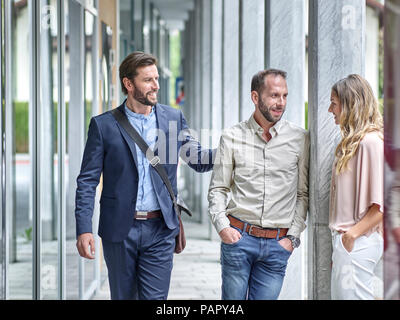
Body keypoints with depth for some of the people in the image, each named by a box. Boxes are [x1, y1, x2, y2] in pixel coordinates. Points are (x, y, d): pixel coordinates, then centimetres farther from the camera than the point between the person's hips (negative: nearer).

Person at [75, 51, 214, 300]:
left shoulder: (173, 118, 7)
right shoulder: (103, 125, -1)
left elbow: (199, 160, 10)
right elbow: (87, 181, -1)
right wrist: (84, 230, -10)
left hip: (160, 229, 1)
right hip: (119, 230, -1)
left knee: (155, 297, -3)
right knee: (123, 296, 10)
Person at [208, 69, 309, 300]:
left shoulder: (300, 139, 3)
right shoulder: (232, 137, 3)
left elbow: (303, 194, 7)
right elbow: (218, 189, 7)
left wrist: (293, 237, 0)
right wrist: (222, 226, -7)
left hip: (277, 244, 0)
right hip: (238, 237, 0)